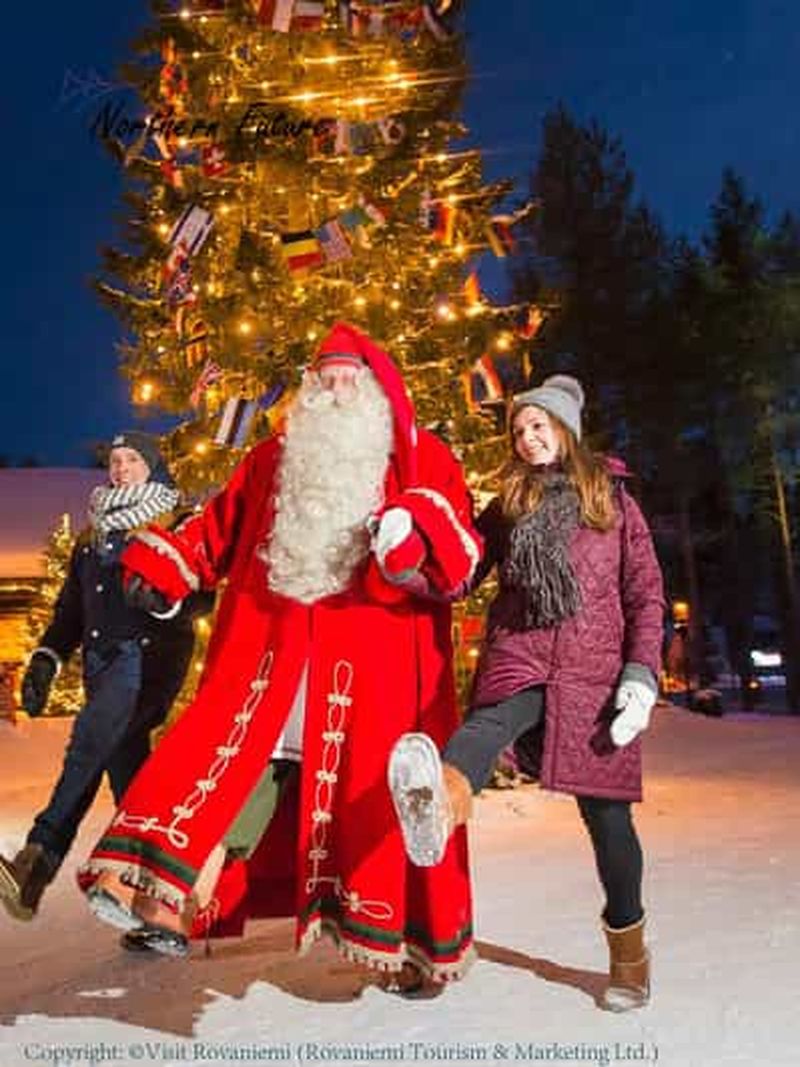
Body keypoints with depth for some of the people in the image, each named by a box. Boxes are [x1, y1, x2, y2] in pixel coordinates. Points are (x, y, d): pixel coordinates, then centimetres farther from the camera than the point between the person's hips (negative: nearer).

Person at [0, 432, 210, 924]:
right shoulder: (92, 537, 24)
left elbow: (202, 596, -5)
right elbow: (71, 609, 24)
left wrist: (165, 598, -26)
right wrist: (47, 657, 10)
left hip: (150, 653, -5)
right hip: (101, 660, 5)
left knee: (91, 740, -29)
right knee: (128, 779, 3)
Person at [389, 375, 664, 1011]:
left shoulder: (613, 498, 11)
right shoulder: (508, 505, 14)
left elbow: (646, 593, 5)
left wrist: (641, 675, -7)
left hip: (593, 670, 0)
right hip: (518, 658, 0)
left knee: (604, 808, 5)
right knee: (492, 720, -33)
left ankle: (629, 947, 27)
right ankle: (441, 802, -64)